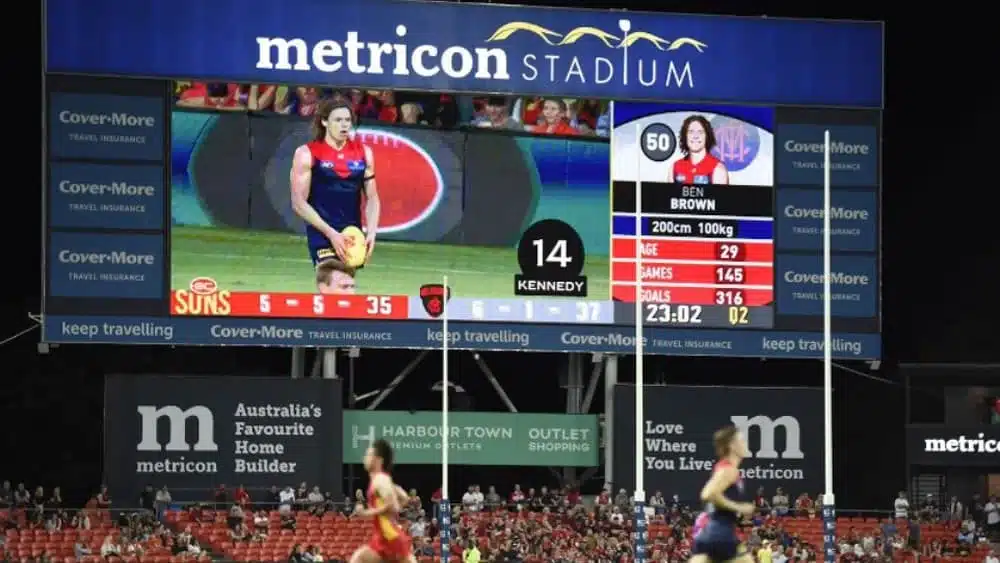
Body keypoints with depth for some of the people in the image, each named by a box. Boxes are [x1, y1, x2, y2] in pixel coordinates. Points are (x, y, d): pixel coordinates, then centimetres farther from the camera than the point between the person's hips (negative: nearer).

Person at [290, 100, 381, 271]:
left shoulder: (363, 152, 7)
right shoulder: (307, 154, -5)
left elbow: (372, 198, 10)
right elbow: (299, 203, -8)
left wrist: (371, 232, -6)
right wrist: (330, 233, -16)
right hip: (322, 235, -5)